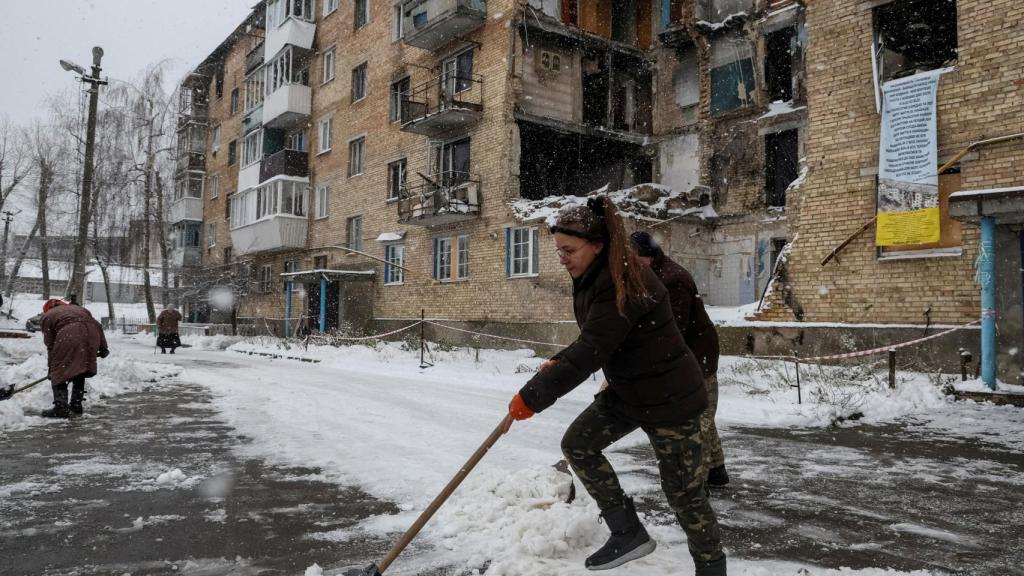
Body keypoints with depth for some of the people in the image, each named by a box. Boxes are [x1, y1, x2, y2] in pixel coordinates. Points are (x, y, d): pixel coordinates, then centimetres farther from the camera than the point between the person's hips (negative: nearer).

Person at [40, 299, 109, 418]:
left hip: (69, 337, -5)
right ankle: (76, 406, 22)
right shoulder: (78, 308, 37)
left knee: (59, 372, 6)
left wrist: (51, 367, 23)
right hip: (91, 335, 5)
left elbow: (50, 346, 17)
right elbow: (98, 326, 24)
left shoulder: (47, 317, 24)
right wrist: (103, 347, 23)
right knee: (80, 373, 20)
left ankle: (61, 407, -1)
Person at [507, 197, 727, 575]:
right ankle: (628, 532, 11)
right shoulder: (593, 278, 1)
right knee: (577, 443, 2)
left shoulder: (624, 286, -28)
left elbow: (590, 353, -33)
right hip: (626, 390, 9)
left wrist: (532, 396, -30)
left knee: (682, 489, 2)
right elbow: (592, 341, 15)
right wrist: (557, 362, -1)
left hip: (669, 397, -9)